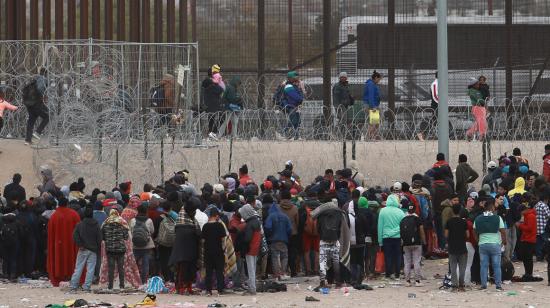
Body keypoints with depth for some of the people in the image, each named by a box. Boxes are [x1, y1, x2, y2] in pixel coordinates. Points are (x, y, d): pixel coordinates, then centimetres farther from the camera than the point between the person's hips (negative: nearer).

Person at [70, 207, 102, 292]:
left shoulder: (80, 224, -1)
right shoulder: (96, 225, 0)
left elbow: (75, 236, -9)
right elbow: (99, 238, 0)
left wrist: (80, 245, -4)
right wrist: (98, 248, 8)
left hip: (83, 250, 0)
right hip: (93, 250, 0)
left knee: (78, 268, 5)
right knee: (90, 269, 2)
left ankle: (73, 285, 2)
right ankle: (87, 286, -3)